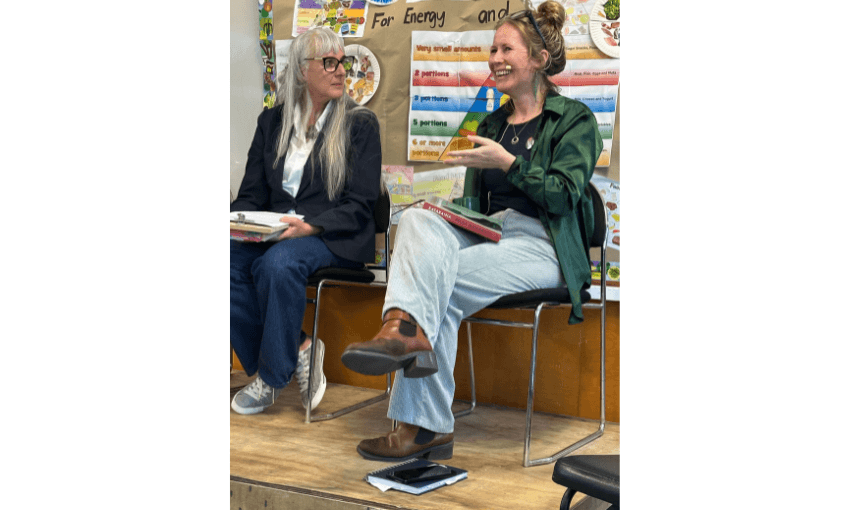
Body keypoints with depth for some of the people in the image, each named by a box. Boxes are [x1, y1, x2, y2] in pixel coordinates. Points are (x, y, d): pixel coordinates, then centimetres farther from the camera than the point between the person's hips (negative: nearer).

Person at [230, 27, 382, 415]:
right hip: (273, 233, 4)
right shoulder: (272, 122, 15)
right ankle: (297, 350, -12)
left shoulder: (360, 124, 3)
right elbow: (252, 194, 13)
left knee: (278, 263, -35)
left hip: (334, 239, -4)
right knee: (230, 260, -27)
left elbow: (359, 205, -5)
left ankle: (272, 376, -17)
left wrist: (311, 227, -22)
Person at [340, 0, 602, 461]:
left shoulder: (575, 119, 5)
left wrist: (506, 162, -15)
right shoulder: (491, 124, 24)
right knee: (418, 218, -28)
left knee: (437, 280, -30)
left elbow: (564, 196, -8)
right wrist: (445, 214, -1)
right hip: (488, 235, 5)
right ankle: (408, 332, -39)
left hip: (542, 246, -5)